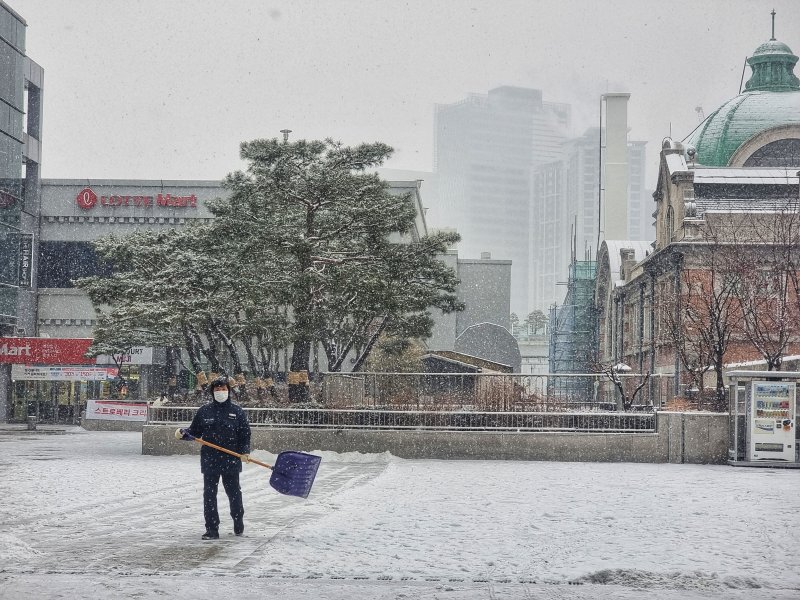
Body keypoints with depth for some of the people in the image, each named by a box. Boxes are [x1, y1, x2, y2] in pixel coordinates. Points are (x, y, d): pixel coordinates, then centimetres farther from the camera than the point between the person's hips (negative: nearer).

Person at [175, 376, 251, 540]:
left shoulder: (237, 411, 2)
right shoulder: (204, 411, 5)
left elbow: (245, 434, 3)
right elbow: (195, 431, 9)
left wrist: (245, 452, -10)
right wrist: (182, 433, -10)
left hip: (231, 460, -1)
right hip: (210, 460, 1)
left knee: (234, 492, 9)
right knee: (209, 495, 0)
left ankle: (238, 521, 32)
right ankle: (211, 529, 4)